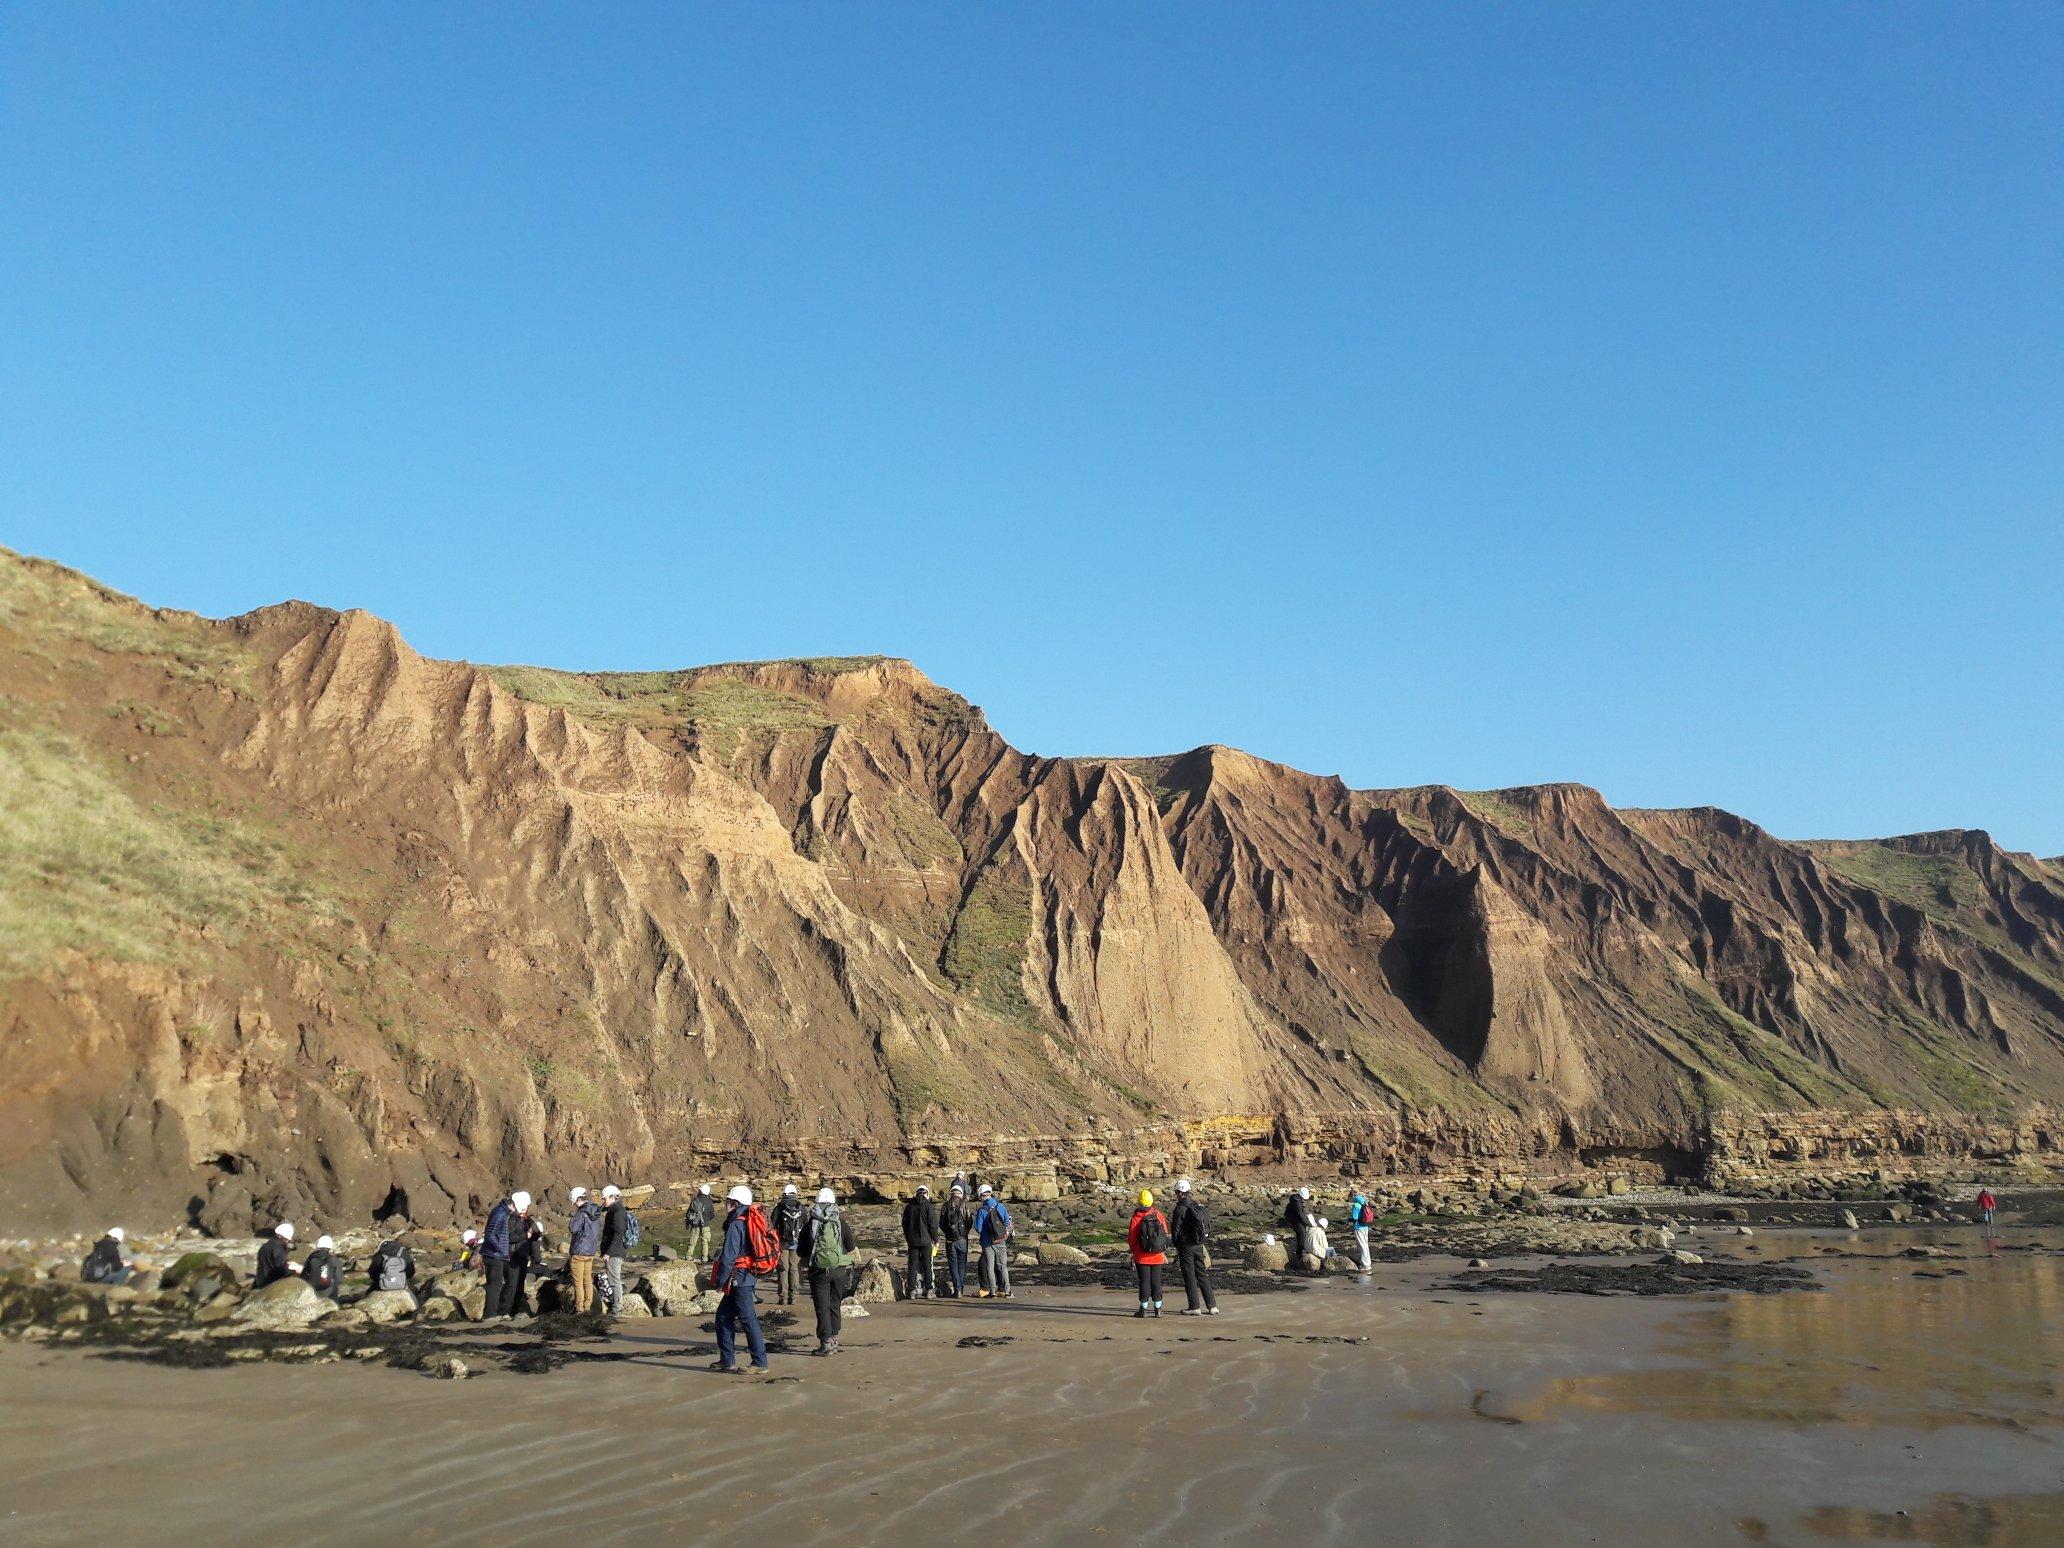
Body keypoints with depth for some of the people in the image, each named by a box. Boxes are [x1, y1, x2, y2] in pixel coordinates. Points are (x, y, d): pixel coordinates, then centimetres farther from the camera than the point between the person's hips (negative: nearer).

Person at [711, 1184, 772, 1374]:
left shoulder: (736, 1225, -16)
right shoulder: (753, 1221, 12)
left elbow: (728, 1256, -18)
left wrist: (720, 1280, -10)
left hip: (739, 1278, -10)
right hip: (750, 1276, 10)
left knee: (748, 1319, -5)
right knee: (723, 1315, 15)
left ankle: (760, 1362, -2)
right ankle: (727, 1360, 19)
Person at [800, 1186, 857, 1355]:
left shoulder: (810, 1224, -1)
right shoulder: (842, 1222, 0)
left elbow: (801, 1251, 4)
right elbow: (850, 1248, 7)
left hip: (819, 1271, -2)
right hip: (840, 1270, 2)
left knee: (822, 1307, 2)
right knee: (835, 1305, 15)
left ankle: (826, 1343, -3)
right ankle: (834, 1340, 18)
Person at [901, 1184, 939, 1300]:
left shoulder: (908, 1207, 6)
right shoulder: (928, 1206, -7)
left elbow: (905, 1224, 12)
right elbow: (933, 1224, -8)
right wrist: (936, 1240, 1)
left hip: (912, 1241, 3)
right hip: (926, 1241, -3)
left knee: (912, 1266, 5)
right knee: (927, 1266, 3)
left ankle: (911, 1291, 1)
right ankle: (928, 1291, 3)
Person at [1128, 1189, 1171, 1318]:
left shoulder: (1136, 1216, -11)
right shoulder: (1159, 1215, -1)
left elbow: (1131, 1237, -8)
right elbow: (1165, 1234, 5)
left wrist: (1133, 1249, 11)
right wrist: (1164, 1252, 16)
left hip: (1142, 1256, -3)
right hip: (1157, 1256, 3)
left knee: (1144, 1282, 3)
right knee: (1156, 1281, 10)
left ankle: (1144, 1309, 6)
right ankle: (1158, 1309, 12)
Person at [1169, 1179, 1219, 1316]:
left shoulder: (1181, 1208, -13)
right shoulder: (1200, 1206, 9)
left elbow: (1175, 1229, -10)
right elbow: (1208, 1227, 13)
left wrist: (1177, 1247, 1)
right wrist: (1205, 1244, 17)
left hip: (1186, 1246, -7)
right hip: (1200, 1246, 7)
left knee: (1189, 1277, 1)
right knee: (1202, 1276, 11)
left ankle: (1195, 1307, 0)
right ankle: (1212, 1306, 8)